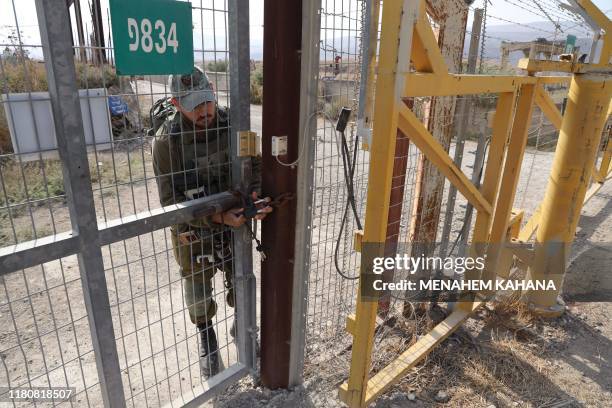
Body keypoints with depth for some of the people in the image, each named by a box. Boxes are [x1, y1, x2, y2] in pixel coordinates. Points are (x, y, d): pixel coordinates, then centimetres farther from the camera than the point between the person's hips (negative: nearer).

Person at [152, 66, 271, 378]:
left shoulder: (231, 125, -14)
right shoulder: (166, 141, -21)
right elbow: (171, 200, -19)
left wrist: (256, 199, -27)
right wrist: (218, 217, -30)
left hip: (234, 223, 2)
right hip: (193, 231, -1)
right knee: (198, 293, 18)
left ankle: (240, 327, 49)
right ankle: (207, 343, 47)